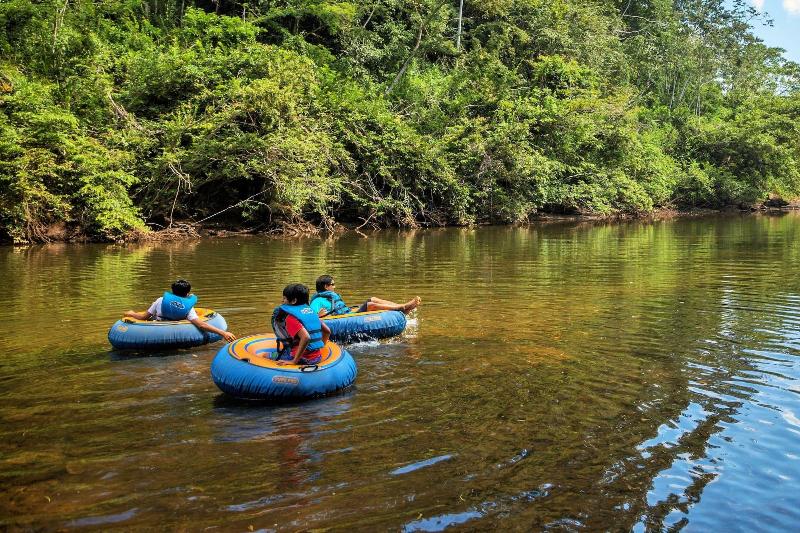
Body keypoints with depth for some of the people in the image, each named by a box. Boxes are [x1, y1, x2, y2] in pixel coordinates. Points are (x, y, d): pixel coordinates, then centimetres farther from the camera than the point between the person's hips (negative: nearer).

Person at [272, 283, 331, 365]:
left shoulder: (291, 317, -15)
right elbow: (327, 331, 12)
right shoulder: (310, 310, 7)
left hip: (304, 359, -8)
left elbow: (306, 338, -30)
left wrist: (294, 361, -24)